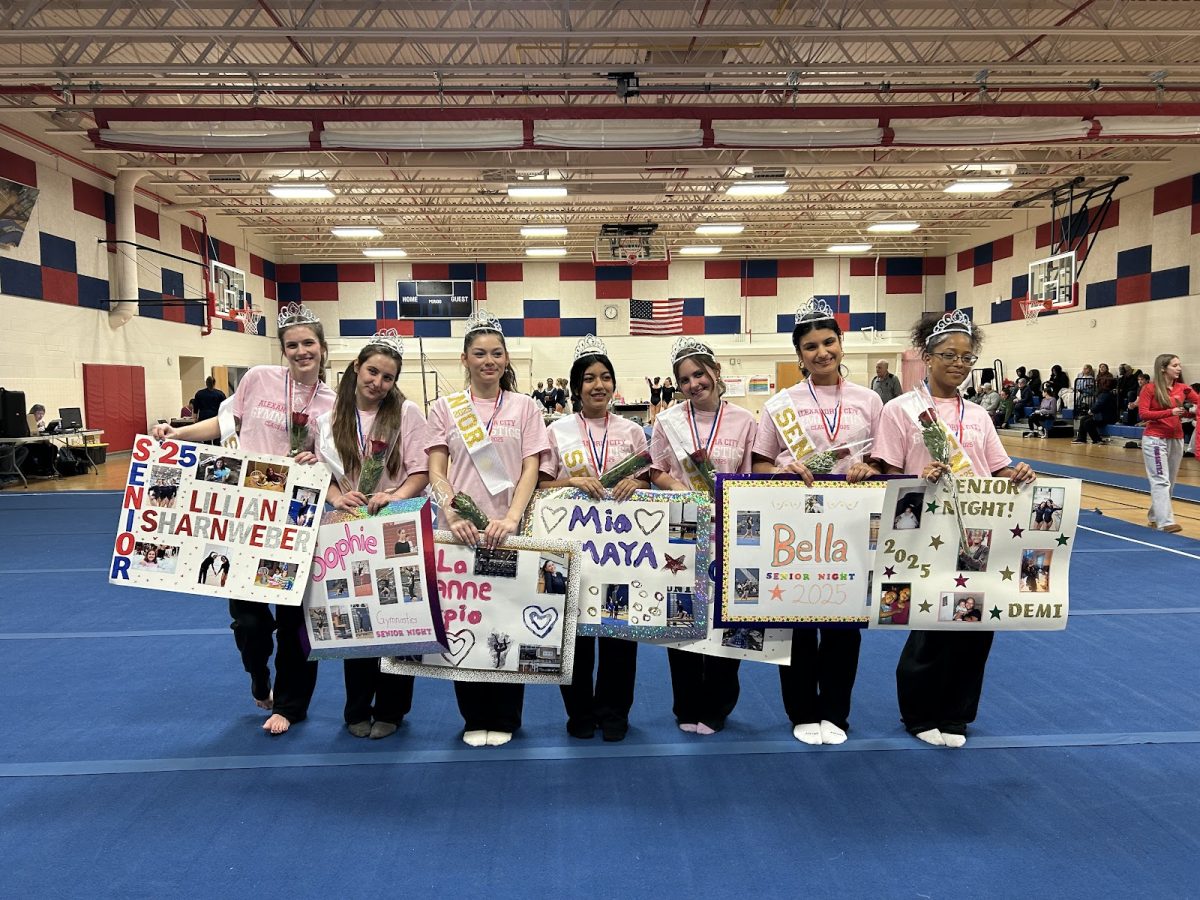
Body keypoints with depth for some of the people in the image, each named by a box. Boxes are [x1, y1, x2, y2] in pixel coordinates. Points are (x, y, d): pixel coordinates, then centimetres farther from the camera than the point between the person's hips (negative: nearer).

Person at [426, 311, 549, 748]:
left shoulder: (524, 407, 5)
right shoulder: (445, 408, 6)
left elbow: (531, 469, -1)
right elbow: (436, 471, 1)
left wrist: (510, 519, -17)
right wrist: (452, 513, -17)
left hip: (508, 532, 0)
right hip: (460, 532, 1)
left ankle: (504, 719, 21)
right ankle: (474, 719, 22)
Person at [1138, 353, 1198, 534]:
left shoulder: (1183, 388, 6)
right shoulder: (1150, 389, -6)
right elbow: (1143, 414, -12)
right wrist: (1170, 412, -21)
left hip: (1176, 439, 5)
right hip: (1155, 439, -5)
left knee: (1170, 482, 10)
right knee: (1161, 481, -8)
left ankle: (1155, 518, 21)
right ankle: (1165, 522, -11)